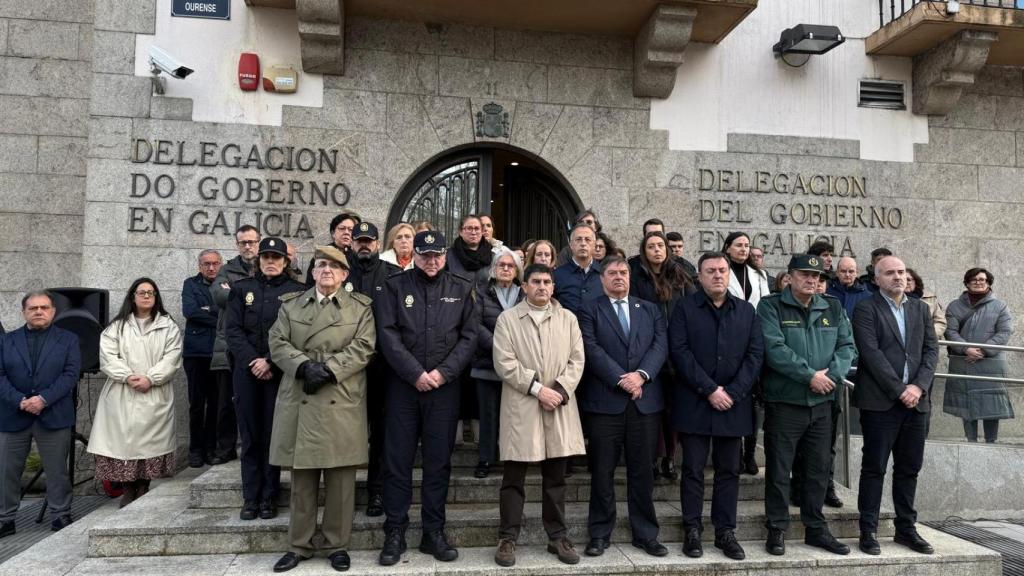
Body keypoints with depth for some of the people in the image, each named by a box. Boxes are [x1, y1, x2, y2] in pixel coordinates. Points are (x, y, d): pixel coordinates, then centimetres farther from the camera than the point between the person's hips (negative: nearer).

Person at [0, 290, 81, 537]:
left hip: (54, 416, -2)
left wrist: (43, 399, -17)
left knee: (56, 471, 5)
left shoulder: (68, 340, 5)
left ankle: (60, 516, 16)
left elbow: (70, 374, -5)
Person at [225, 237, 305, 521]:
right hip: (246, 370, 2)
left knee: (273, 434, 0)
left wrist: (270, 362, -12)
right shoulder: (242, 288, 12)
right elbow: (232, 329, 4)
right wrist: (252, 361, -8)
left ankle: (269, 497, 9)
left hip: (279, 371, -2)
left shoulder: (297, 291, 4)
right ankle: (250, 497, 12)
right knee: (250, 434, 5)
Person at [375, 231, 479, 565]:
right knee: (397, 460, 3)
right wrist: (416, 373, -12)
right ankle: (395, 533, 15)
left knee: (439, 461, 7)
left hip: (445, 387, 1)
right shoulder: (395, 286, 3)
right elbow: (388, 334, -5)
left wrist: (443, 372, -10)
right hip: (403, 385, -1)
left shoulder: (462, 289, 7)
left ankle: (434, 532, 18)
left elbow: (469, 336, 1)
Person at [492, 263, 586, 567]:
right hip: (520, 407, -2)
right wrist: (537, 388, -13)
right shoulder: (507, 318, 2)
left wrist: (560, 390, -10)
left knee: (556, 479, 10)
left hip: (559, 407, 3)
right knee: (514, 479, 4)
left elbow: (577, 360, 5)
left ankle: (558, 537, 21)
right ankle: (508, 539, 14)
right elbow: (504, 363, -7)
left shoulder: (568, 318, 11)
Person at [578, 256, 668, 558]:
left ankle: (645, 533, 21)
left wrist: (641, 374, -13)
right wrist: (621, 379, -15)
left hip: (646, 400, 3)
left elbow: (660, 345, 3)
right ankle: (600, 534, 16)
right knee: (602, 471, 5)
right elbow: (592, 350, -7)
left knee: (642, 471, 9)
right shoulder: (589, 310, 5)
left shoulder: (651, 309, 15)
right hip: (604, 400, -2)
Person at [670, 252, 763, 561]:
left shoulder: (747, 311, 10)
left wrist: (733, 393, -9)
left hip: (734, 404, 3)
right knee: (693, 470, 3)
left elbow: (755, 355, 2)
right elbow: (680, 352, -9)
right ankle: (692, 530, 13)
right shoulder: (684, 308, 0)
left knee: (729, 471, 9)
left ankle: (726, 532, 19)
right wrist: (710, 390, -14)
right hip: (694, 403, -3)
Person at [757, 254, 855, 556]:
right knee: (779, 469, 3)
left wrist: (831, 375, -13)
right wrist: (810, 375, -18)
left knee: (818, 469, 13)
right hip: (783, 402, -5)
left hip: (821, 402, 5)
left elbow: (847, 346, 4)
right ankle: (777, 529, 15)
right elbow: (774, 348, -17)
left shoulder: (833, 308, 11)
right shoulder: (771, 306, -6)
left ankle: (816, 528, 27)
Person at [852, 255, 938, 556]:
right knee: (874, 467, 0)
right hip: (880, 401, -5)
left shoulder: (921, 309, 15)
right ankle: (868, 531, 7)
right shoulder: (866, 309, -2)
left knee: (909, 469, 11)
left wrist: (918, 387, -7)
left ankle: (906, 528, 22)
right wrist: (899, 390, -14)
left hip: (916, 400, 5)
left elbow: (931, 350, 7)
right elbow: (871, 353, -11)